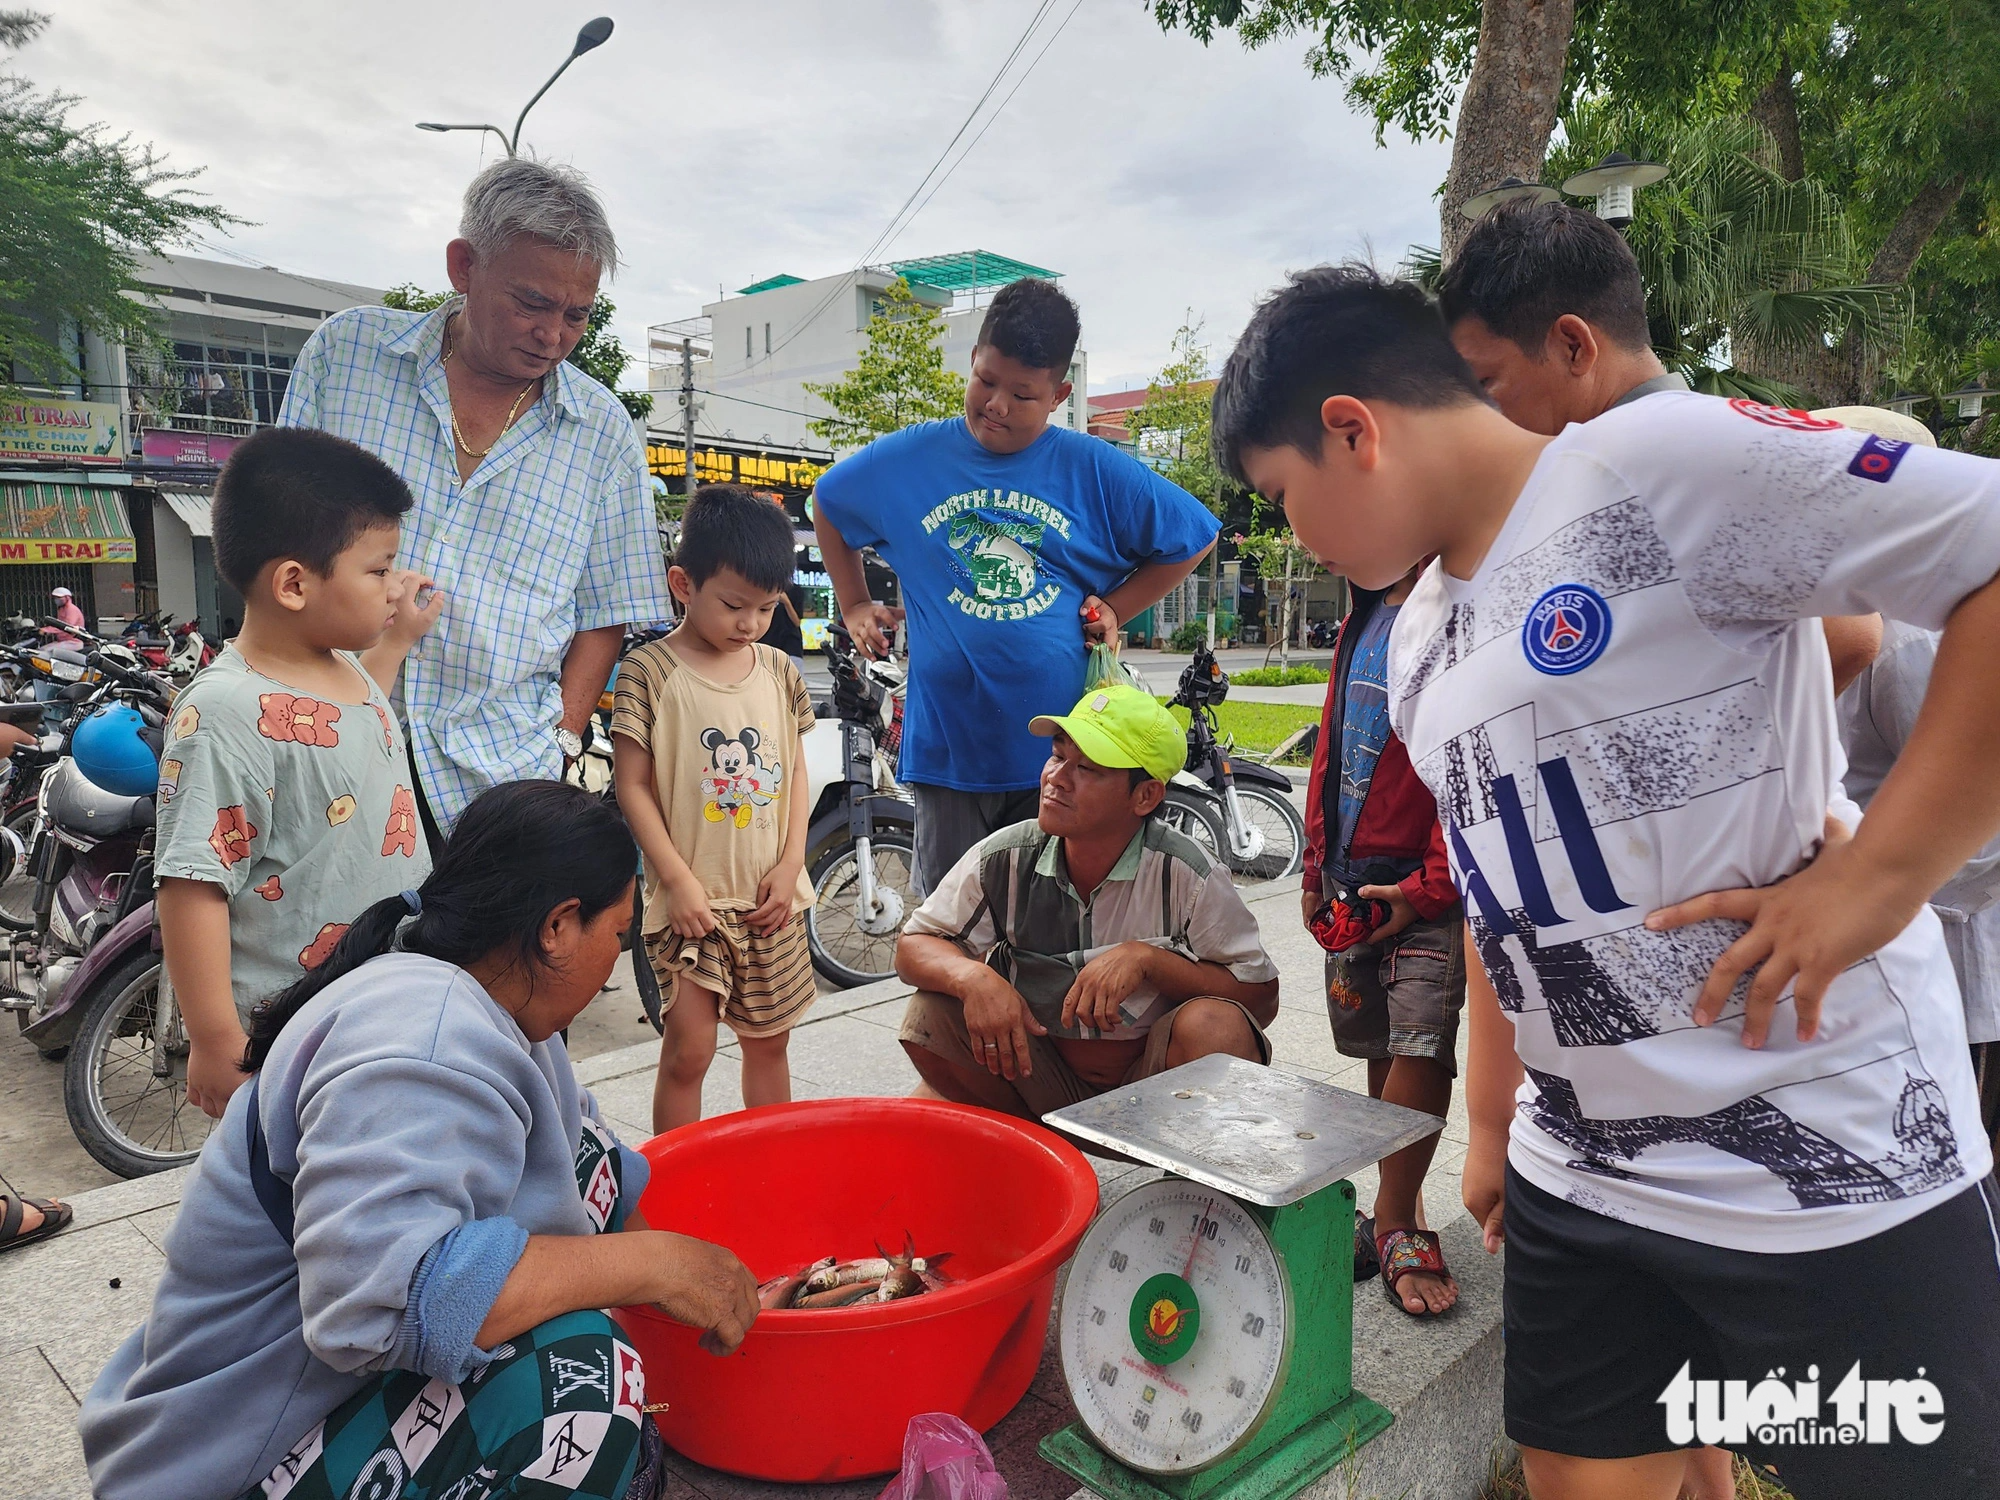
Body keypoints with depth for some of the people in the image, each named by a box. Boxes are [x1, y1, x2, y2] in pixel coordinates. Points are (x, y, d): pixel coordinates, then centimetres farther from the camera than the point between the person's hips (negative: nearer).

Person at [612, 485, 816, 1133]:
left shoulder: (778, 671, 6)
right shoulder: (651, 671, -7)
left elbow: (795, 771, 11)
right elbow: (632, 786, -8)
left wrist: (790, 865, 0)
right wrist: (678, 880, -13)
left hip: (771, 898, 5)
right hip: (692, 897, -4)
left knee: (769, 1042, 15)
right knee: (689, 1049, -3)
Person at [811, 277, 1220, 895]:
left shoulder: (1097, 471, 0)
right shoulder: (907, 459, 4)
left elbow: (1192, 538, 11)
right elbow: (826, 504, 23)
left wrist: (1115, 608, 2)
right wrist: (854, 605, 16)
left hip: (1064, 752, 0)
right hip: (948, 748, 1)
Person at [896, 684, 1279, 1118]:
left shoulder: (1186, 876, -17)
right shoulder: (1003, 861, -11)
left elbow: (1261, 996, -14)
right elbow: (914, 947, -3)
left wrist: (1146, 959, -28)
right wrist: (972, 977, -27)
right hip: (1045, 1080, 3)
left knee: (1216, 1025, -32)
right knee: (931, 1014, -19)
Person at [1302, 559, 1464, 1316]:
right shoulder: (1362, 619, 13)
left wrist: (1430, 886, -16)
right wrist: (1318, 867, 14)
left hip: (1427, 888, -7)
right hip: (1353, 879, 8)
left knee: (1421, 1048, -7)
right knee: (1382, 1049, 14)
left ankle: (1394, 1224, 11)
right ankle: (1399, 1211, 27)